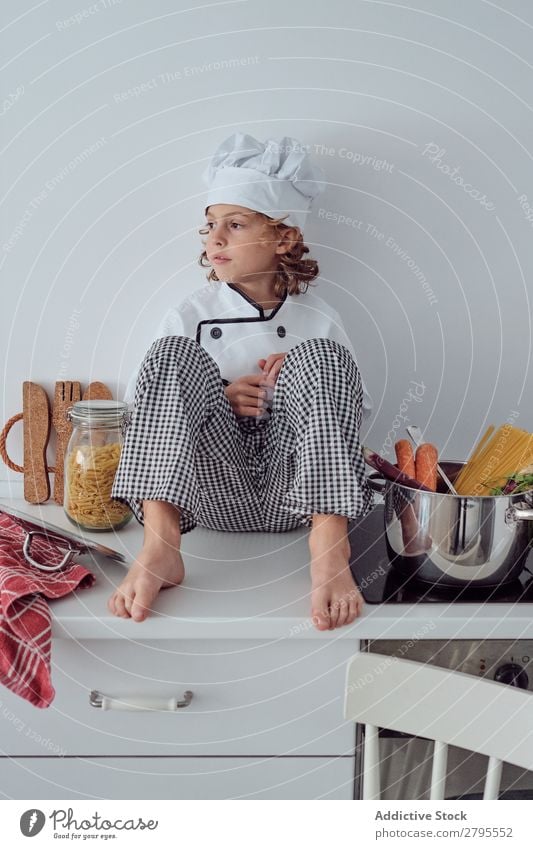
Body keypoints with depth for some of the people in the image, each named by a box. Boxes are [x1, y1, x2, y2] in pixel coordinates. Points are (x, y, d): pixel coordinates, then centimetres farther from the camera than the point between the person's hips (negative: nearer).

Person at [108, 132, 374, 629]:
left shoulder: (319, 320, 9)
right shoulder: (189, 316, 9)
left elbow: (355, 407, 15)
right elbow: (140, 402, 10)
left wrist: (306, 379, -6)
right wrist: (220, 399, -8)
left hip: (295, 493, 0)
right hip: (217, 489, 1)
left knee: (319, 356, -22)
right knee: (176, 352, -20)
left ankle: (329, 546, -33)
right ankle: (159, 545, -34)